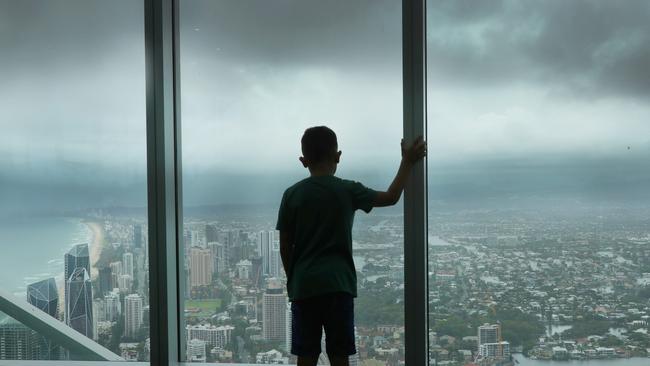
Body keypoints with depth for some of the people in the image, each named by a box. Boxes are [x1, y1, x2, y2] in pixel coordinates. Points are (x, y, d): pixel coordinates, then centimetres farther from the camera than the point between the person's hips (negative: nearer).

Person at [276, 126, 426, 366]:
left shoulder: (292, 195, 1)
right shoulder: (348, 190, -2)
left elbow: (285, 248, 3)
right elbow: (391, 197, 9)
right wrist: (408, 162, 19)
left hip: (304, 286, 1)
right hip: (338, 284, -1)